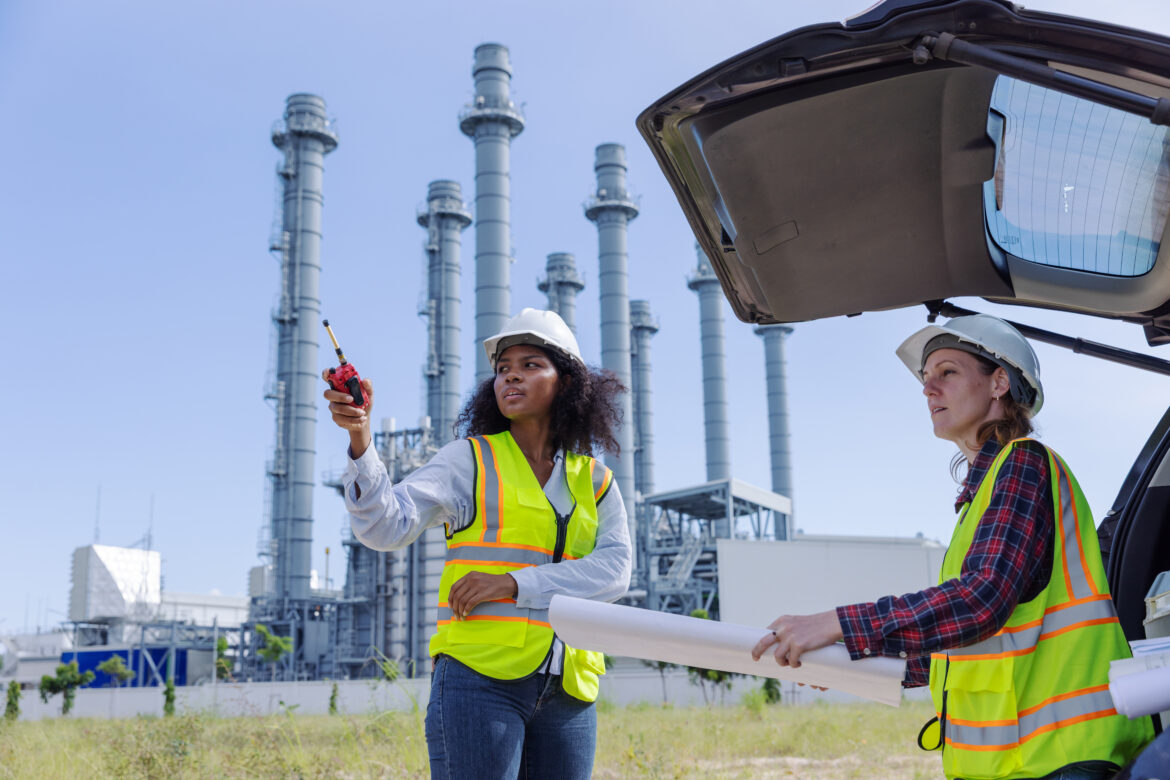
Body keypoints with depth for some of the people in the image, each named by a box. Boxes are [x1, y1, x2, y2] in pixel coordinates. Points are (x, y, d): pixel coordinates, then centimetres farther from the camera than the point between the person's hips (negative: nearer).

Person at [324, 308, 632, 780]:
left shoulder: (595, 482, 13)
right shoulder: (470, 461, 5)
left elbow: (614, 570, -1)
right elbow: (387, 525, -8)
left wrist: (514, 584, -13)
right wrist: (360, 438, -24)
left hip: (567, 693, 4)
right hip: (480, 677, -4)